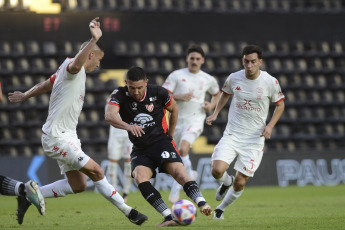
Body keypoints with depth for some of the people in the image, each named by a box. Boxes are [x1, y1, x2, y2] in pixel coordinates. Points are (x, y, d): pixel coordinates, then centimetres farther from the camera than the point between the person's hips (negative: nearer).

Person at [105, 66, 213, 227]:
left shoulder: (158, 93, -7)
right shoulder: (120, 95, -9)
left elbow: (174, 109, 14)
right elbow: (109, 116, -28)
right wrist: (128, 126, -47)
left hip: (161, 141, -1)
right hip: (140, 150, 1)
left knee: (177, 170, -27)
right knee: (140, 177, -26)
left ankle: (201, 203, -38)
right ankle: (169, 217, -31)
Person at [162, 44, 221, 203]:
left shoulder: (208, 80, 7)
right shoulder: (176, 75, 0)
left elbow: (217, 94, 27)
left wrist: (211, 105, 7)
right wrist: (180, 97, -21)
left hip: (195, 120, -2)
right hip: (177, 120, 2)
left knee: (183, 148, -27)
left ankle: (176, 186, -18)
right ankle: (189, 174, 40)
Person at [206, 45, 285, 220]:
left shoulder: (270, 82, -8)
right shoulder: (234, 78, -3)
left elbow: (280, 105, 6)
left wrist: (270, 125, -9)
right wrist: (215, 113, 5)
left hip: (254, 138, -1)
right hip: (232, 134, 1)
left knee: (240, 183, -3)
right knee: (217, 170, -21)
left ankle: (221, 208, 27)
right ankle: (226, 182, 18)